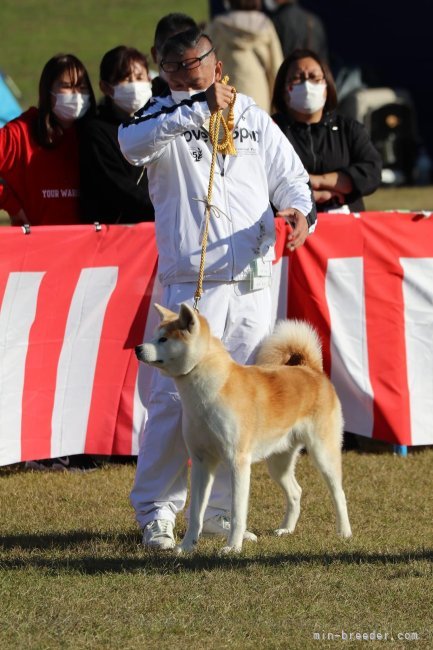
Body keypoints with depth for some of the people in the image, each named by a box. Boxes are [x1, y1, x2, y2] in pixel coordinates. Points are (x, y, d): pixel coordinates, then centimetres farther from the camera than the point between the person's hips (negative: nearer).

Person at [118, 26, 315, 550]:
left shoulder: (253, 119, 14)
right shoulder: (164, 118, 3)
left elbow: (290, 177, 14)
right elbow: (132, 143, -19)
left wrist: (300, 209, -8)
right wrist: (198, 110, -22)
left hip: (252, 285, 4)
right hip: (189, 285, -4)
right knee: (174, 396, -9)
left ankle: (220, 510, 17)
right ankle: (156, 510, 1)